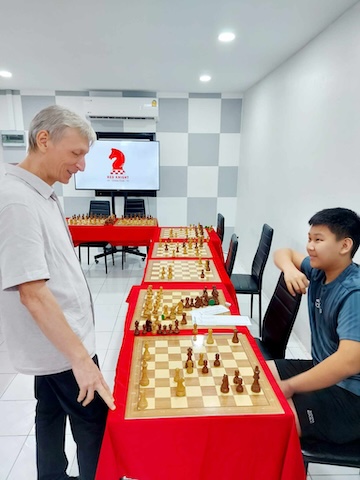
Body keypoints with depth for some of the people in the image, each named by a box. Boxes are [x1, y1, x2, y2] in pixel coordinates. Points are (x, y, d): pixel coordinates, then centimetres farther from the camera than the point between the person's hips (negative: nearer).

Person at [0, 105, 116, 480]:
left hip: (55, 340, 9)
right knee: (94, 424, 6)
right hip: (60, 344, -9)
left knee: (52, 414, 23)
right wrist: (80, 357, -26)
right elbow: (32, 293, -28)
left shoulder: (41, 194, 6)